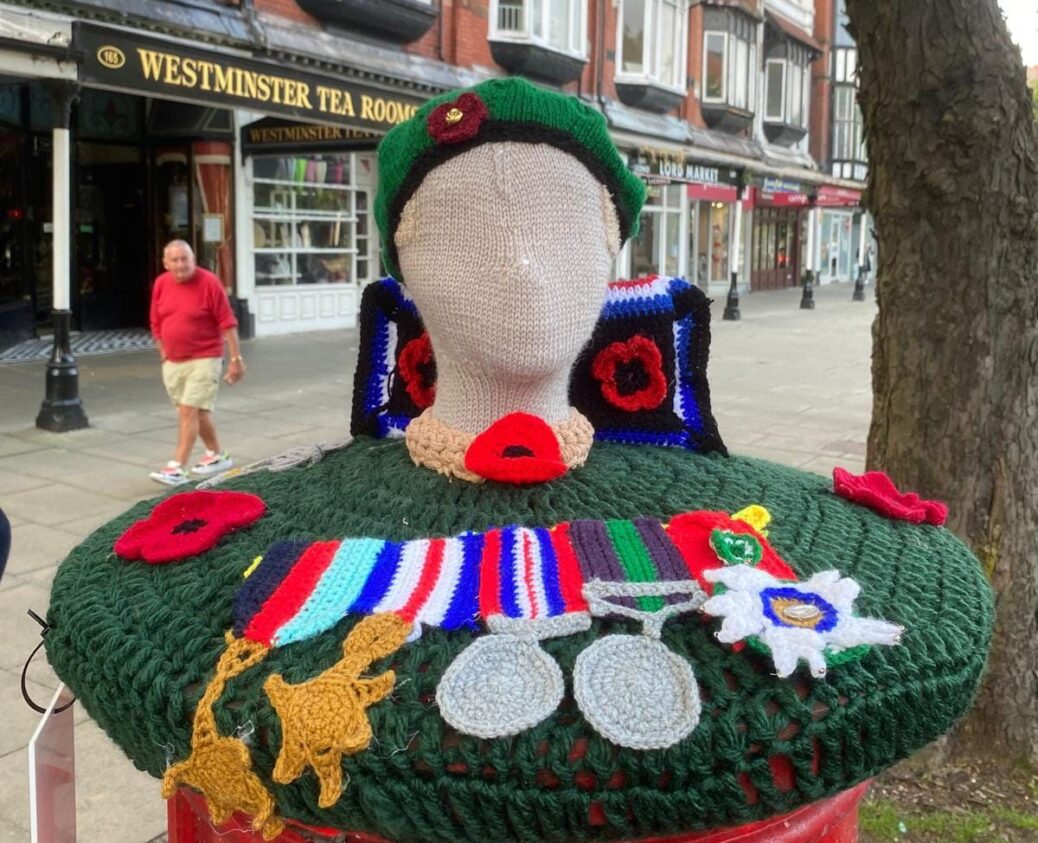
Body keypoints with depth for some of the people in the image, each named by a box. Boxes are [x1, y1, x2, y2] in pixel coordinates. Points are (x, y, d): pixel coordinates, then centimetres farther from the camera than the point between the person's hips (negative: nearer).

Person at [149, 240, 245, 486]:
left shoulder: (209, 283, -13)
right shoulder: (160, 284, 3)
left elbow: (227, 323, -12)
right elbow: (156, 323, 14)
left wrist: (236, 359, -14)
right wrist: (163, 353, 13)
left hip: (203, 359, -6)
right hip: (172, 362, 6)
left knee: (188, 412, -11)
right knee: (198, 411, 16)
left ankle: (177, 469, -12)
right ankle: (217, 455, 32)